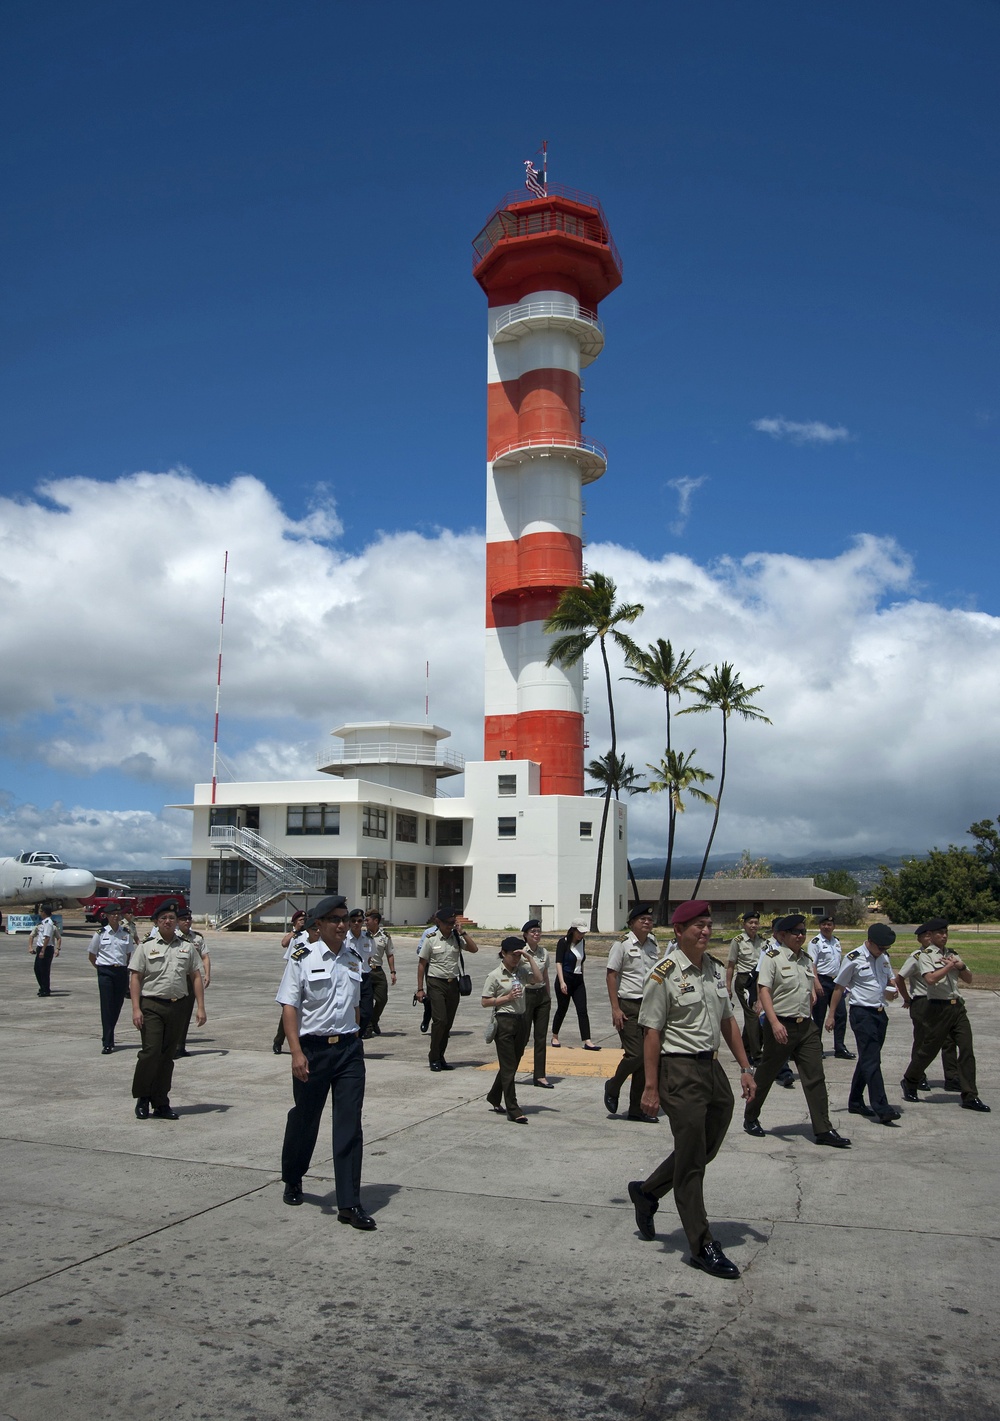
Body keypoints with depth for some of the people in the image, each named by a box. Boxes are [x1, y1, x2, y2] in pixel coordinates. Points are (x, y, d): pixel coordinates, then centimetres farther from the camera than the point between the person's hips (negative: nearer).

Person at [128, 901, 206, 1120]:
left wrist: (200, 1007, 4)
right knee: (150, 1052, -9)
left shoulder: (187, 947, 9)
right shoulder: (146, 946, 1)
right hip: (152, 1005, -3)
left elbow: (195, 977, 11)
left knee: (167, 1056, 8)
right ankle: (142, 1099, 10)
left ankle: (161, 1104, 16)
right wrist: (136, 1009, -10)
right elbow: (135, 978, -1)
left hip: (177, 1006, 3)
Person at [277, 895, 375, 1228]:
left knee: (350, 1124, -1)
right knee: (305, 1118, 14)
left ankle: (349, 1204, 4)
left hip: (349, 1049, 3)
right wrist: (297, 1052, -18)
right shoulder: (302, 957, -7)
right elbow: (289, 1007, -10)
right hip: (313, 1048, -3)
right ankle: (292, 1181, 40)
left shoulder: (353, 959, 8)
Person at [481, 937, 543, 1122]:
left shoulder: (522, 970, 8)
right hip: (504, 1021, -6)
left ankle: (494, 1097, 35)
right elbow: (485, 1001, -6)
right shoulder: (495, 976, -6)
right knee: (508, 1067, -3)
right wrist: (507, 997, -14)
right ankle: (513, 1110, 1)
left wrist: (530, 958, -9)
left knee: (512, 1064, 16)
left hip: (520, 1020, 6)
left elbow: (538, 979, -8)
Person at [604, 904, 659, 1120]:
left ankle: (637, 1108, 17)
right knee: (635, 1054, -12)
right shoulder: (623, 944, -8)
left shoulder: (653, 946, 10)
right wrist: (615, 1008, -15)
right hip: (628, 1006, -6)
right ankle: (612, 1088, 16)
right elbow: (611, 975, -10)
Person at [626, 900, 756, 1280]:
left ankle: (647, 1192, 36)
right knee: (691, 1161, 0)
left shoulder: (714, 969, 10)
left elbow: (728, 1021, 17)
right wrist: (651, 1088, -15)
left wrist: (745, 1068, 13)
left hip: (712, 1066, 8)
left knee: (706, 1149, 15)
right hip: (679, 1070, -8)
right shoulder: (664, 975, -13)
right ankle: (702, 1247, 12)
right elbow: (652, 1033, -13)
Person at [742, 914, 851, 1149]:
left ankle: (823, 1130, 4)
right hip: (781, 1026, -6)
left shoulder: (806, 958, 11)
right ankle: (751, 1118, 25)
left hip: (806, 1025, 6)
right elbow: (763, 991, -17)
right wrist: (774, 1022, -25)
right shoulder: (772, 957, -9)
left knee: (815, 1076, 0)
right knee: (766, 1074, 7)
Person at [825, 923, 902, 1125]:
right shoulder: (854, 959, -11)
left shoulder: (884, 957, 9)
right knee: (872, 1061, -11)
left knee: (867, 1059, 13)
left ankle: (855, 1101, 23)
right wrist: (831, 1015, -4)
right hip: (862, 1013, -7)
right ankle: (882, 1109, -13)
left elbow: (890, 980, 23)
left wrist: (891, 990, -3)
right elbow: (839, 987, -5)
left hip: (880, 1012, 7)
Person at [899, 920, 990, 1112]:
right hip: (939, 1007, -6)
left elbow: (968, 979, 18)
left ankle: (970, 1097, 5)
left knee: (967, 1050, 0)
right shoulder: (925, 955, -4)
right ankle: (909, 1083, 23)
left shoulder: (952, 954, 16)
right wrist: (950, 966, -11)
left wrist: (961, 966, -1)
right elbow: (931, 978, -20)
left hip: (958, 1006, 6)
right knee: (929, 1049, 3)